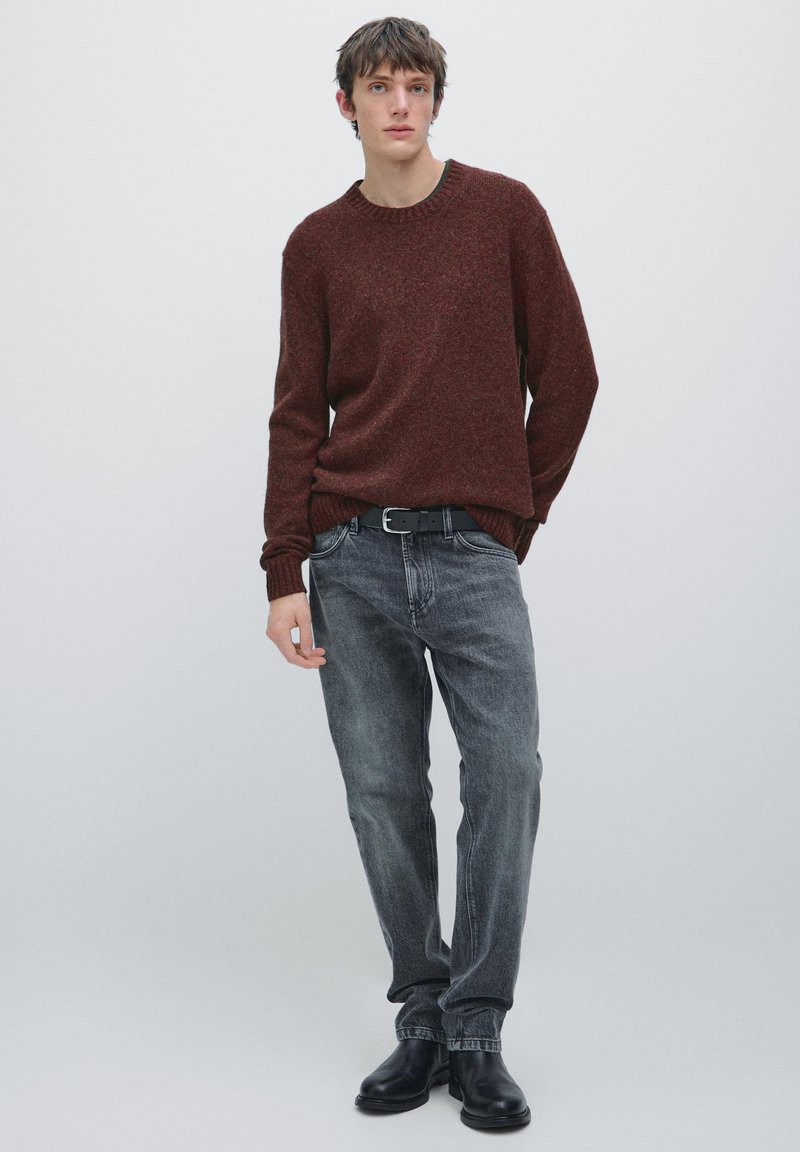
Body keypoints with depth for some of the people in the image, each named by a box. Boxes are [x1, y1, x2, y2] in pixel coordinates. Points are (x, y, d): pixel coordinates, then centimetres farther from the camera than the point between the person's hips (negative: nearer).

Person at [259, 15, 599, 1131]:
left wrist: (518, 514, 7)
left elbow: (567, 376, 6)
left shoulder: (505, 212, 4)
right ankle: (423, 1017, 17)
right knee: (384, 792, 3)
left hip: (475, 552, -2)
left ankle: (477, 1034, 1)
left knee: (507, 774, -12)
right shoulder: (317, 245, 9)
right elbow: (298, 416, 7)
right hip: (352, 556, 2)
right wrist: (284, 575, 0)